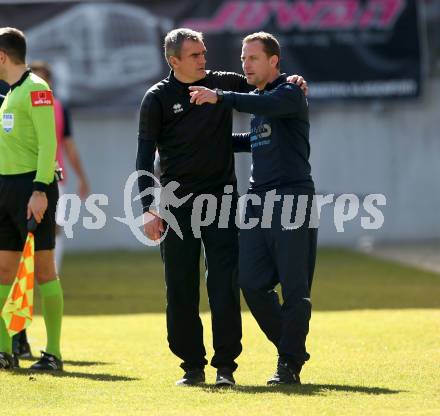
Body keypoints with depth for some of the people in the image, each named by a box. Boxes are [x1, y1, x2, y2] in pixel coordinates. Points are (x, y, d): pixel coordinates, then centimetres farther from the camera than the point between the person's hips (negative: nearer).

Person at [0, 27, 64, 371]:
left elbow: (48, 142, -16)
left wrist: (40, 190, -21)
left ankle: (53, 353, -3)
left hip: (32, 185, -9)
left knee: (44, 268, -5)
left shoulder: (35, 88, -9)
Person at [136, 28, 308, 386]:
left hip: (221, 197, 1)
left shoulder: (224, 84, 4)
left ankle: (225, 366, -3)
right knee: (180, 288, 1)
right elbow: (145, 156, -2)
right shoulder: (158, 98, -1)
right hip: (177, 204, -1)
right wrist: (149, 208, -12)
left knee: (225, 284, -7)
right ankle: (192, 365, 10)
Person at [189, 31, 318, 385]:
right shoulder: (256, 98, 20)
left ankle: (290, 363, 0)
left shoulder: (290, 93, -5)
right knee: (252, 283, 2)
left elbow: (265, 106, -27)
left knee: (294, 286, -6)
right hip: (259, 200, 8)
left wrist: (220, 97, -29)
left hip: (292, 199, -8)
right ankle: (290, 348, 16)